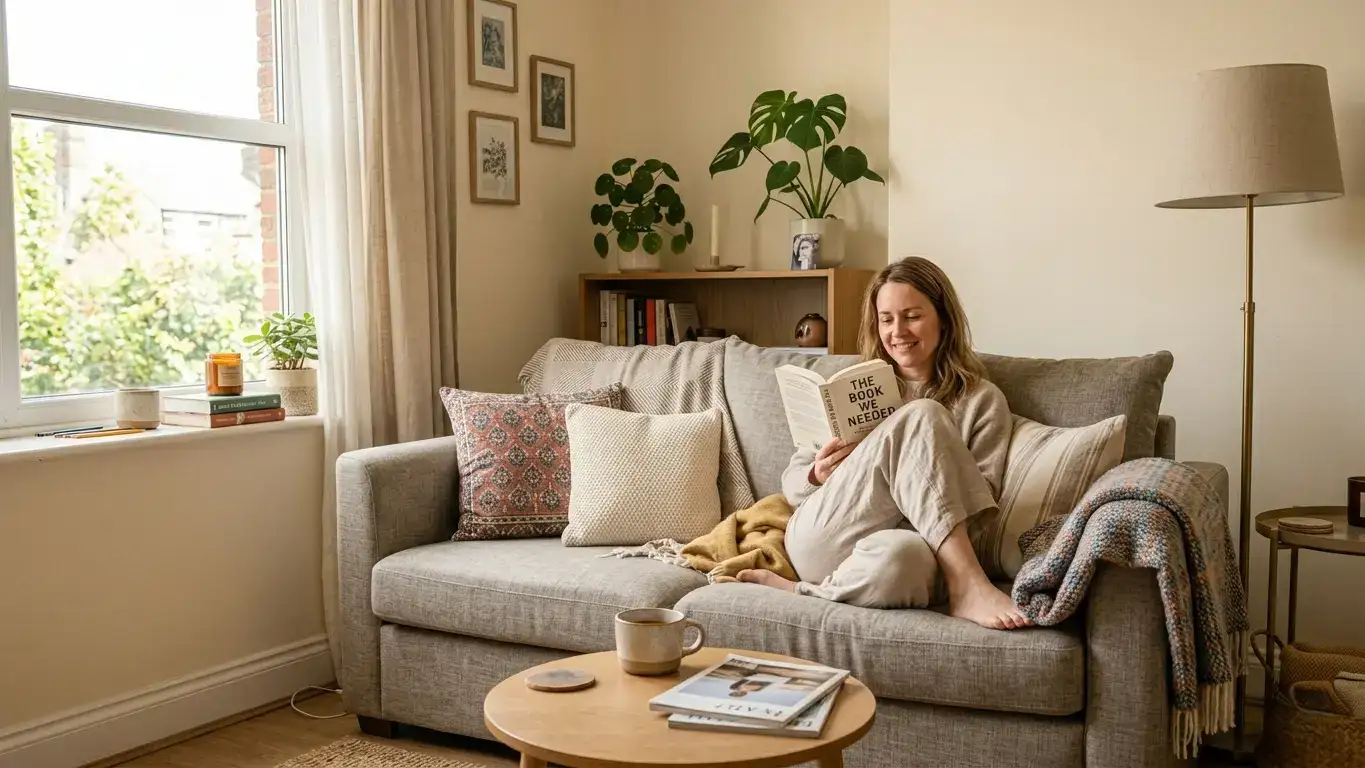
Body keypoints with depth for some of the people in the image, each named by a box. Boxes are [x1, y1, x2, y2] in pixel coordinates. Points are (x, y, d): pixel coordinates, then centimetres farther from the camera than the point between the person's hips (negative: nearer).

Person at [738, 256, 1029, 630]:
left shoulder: (983, 400, 15)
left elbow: (981, 498, 7)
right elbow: (791, 482, 18)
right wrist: (818, 476, -7)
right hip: (821, 538, 1)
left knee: (905, 557, -44)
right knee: (921, 418, -23)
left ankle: (800, 591, -16)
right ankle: (966, 585, -27)